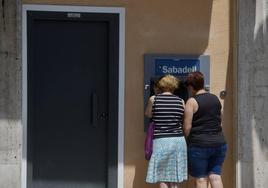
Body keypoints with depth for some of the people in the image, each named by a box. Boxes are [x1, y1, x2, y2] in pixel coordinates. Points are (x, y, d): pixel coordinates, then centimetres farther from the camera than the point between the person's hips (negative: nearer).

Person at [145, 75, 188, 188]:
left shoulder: (153, 99, -2)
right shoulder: (180, 101, 4)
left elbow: (148, 115, 12)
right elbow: (184, 122, 7)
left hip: (161, 141, -2)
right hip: (179, 140, 3)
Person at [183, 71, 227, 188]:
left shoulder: (192, 102, -10)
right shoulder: (216, 99, 9)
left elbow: (187, 127, -12)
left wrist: (187, 141, 5)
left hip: (199, 145, -5)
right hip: (219, 143, 5)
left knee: (201, 179, 3)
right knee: (215, 176, 9)